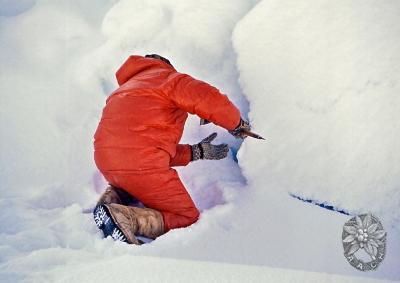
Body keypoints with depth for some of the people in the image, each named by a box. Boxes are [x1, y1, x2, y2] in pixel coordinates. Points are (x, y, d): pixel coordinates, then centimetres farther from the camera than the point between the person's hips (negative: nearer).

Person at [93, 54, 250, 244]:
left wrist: (196, 152, 23)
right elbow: (212, 101, -11)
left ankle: (112, 198, 9)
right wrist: (237, 124, 9)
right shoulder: (169, 77, 7)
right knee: (188, 218, 3)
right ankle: (122, 217, -17)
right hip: (140, 164, -8)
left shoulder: (127, 89, 31)